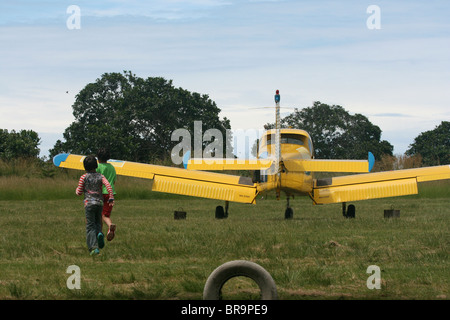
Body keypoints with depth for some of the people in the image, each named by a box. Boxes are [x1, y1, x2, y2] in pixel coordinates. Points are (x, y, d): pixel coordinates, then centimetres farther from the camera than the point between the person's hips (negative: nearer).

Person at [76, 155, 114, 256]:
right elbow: (108, 186, -10)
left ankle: (94, 247, -15)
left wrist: (77, 189, 25)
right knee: (98, 222, 20)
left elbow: (79, 192, 2)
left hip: (89, 203, -3)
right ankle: (99, 233, -14)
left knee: (90, 226, -2)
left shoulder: (83, 177, -1)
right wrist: (111, 198, -3)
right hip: (100, 202, 3)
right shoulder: (100, 176, 5)